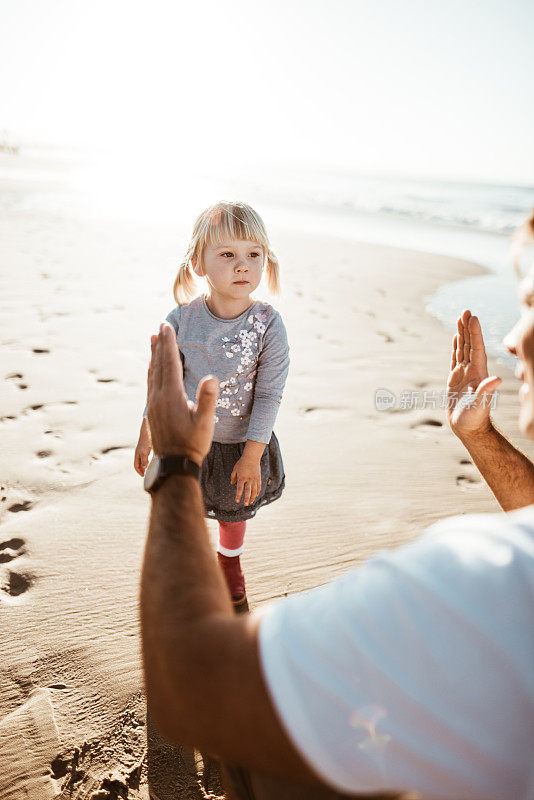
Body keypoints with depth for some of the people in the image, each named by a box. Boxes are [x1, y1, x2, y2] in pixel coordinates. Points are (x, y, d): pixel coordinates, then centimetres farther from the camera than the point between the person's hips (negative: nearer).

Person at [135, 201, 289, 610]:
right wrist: (147, 435, 1)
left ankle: (230, 563, 55)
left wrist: (252, 455, -15)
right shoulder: (180, 320, -16)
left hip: (241, 442, 0)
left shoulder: (268, 324, -20)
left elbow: (269, 395, -16)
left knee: (235, 508, 23)